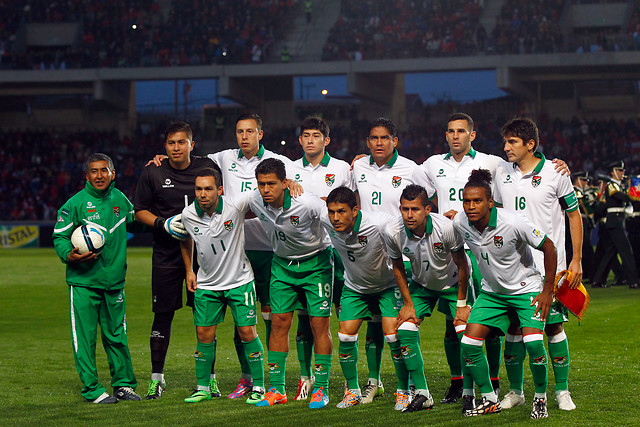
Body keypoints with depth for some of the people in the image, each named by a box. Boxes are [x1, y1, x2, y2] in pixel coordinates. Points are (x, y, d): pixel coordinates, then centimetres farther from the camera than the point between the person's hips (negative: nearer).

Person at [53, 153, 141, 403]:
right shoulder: (76, 204, -6)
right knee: (85, 336, -3)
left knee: (116, 335, 10)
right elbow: (59, 235, -2)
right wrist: (69, 255, -19)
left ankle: (124, 384, 22)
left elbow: (136, 219, 29)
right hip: (83, 282, -4)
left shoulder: (119, 199, 8)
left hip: (114, 279, 4)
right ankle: (92, 389, 3)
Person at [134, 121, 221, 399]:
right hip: (166, 254, 0)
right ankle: (157, 377, 12)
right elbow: (140, 210, 5)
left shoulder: (207, 168, 1)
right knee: (163, 314, 2)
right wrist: (163, 224, -10)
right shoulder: (153, 173, 0)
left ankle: (209, 377, 10)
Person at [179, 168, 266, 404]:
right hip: (207, 283, 3)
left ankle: (258, 387, 7)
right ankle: (203, 388, 16)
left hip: (240, 280, -2)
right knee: (204, 335, 2)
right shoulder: (188, 214, -10)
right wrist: (189, 270, 13)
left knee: (247, 333, -4)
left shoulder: (235, 205, -20)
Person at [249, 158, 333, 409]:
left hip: (315, 263, -4)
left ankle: (321, 389, 3)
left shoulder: (307, 204, -29)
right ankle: (277, 390, 7)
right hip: (282, 263, 4)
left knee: (319, 324, -5)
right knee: (279, 322, 0)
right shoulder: (256, 203, -14)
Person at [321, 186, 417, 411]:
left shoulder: (381, 224, -36)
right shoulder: (326, 223, -25)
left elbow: (397, 266, -25)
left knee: (393, 336, -15)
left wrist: (408, 304, -23)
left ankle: (404, 391, 3)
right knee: (346, 335, -5)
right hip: (355, 286, 4)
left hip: (387, 285, -4)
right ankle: (352, 390, 15)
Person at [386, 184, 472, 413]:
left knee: (466, 334, -15)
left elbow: (462, 266, -19)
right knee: (404, 331, -12)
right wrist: (408, 304, -5)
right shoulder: (395, 233, -24)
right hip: (421, 284, 3)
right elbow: (398, 268, -4)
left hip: (452, 282, -3)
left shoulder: (446, 228, -34)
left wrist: (461, 304, -15)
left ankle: (468, 394, 0)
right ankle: (421, 393, -3)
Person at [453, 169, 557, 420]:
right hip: (491, 291, 5)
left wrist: (548, 291, -13)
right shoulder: (459, 223, -14)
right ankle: (490, 400, 10)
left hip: (526, 288, -5)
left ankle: (540, 399, 1)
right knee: (469, 344, -8)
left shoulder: (513, 223, -27)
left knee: (533, 343, -23)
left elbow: (548, 247, -15)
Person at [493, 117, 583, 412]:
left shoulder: (555, 173, -5)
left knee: (554, 326, -1)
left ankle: (562, 391, 9)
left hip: (549, 265, -3)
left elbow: (574, 215, 2)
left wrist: (576, 261, -2)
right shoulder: (502, 173, 7)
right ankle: (515, 390, 14)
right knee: (514, 326, 4)